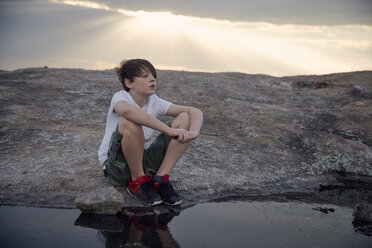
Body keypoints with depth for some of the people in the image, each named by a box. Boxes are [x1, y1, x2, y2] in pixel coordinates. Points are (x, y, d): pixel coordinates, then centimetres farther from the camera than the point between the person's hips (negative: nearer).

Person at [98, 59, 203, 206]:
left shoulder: (155, 102, 1)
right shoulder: (120, 97, -14)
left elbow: (195, 112, -3)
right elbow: (127, 110, -41)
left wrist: (193, 132, -26)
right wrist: (169, 130, -44)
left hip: (142, 162, 5)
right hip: (116, 169, -5)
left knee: (185, 119, -7)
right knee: (130, 123, -34)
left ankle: (160, 179, -10)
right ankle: (138, 182, -14)